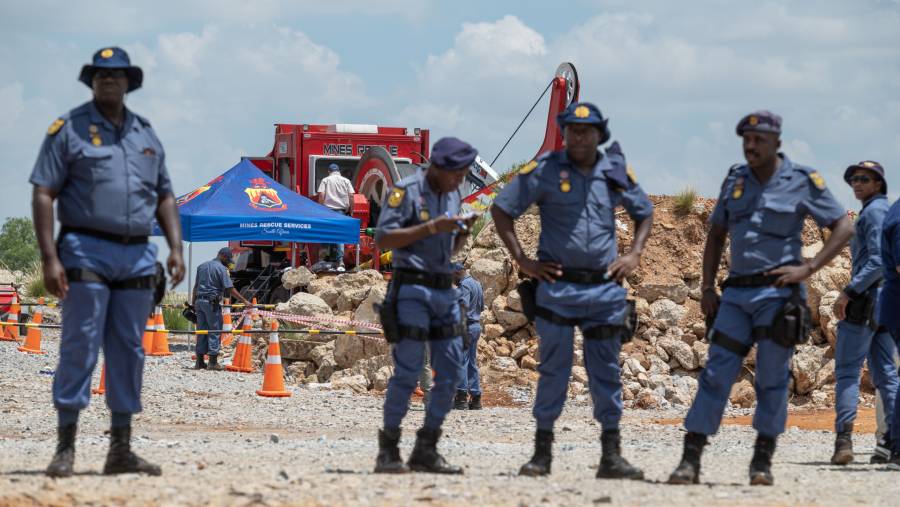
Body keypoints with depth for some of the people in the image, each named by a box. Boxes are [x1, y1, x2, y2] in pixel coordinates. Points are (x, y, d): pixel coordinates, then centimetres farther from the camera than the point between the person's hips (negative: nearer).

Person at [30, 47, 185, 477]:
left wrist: (175, 248, 6)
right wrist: (49, 257, -14)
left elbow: (164, 196, 20)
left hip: (137, 256, 5)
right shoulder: (68, 129, 0)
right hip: (86, 252, -5)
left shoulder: (145, 134, 16)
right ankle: (65, 448, -6)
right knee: (80, 346, -8)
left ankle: (121, 450, 11)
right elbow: (43, 195, -5)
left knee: (130, 352, 5)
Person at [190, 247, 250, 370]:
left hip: (199, 300, 7)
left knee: (201, 332, 10)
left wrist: (193, 303, 21)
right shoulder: (221, 268, -7)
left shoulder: (202, 266, 14)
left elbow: (196, 286, 17)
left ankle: (199, 362, 11)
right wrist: (244, 301, -8)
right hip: (212, 303, -7)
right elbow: (230, 289, -12)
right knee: (215, 332, -1)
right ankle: (213, 362, -4)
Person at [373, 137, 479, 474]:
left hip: (445, 291, 8)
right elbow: (383, 239, -15)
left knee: (450, 373, 3)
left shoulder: (452, 195, 15)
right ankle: (388, 452, -5)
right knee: (408, 370, -11)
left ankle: (426, 451, 9)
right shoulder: (405, 191, -7)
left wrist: (463, 231, 2)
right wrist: (431, 227, -20)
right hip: (411, 290, -7)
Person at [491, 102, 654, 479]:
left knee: (607, 373, 5)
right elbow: (501, 209, 0)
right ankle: (542, 454, 8)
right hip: (557, 286, -3)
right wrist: (521, 260, -5)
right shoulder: (544, 170, -3)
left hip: (605, 288, 3)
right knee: (554, 370, 1)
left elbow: (644, 213, 23)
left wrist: (634, 254, 8)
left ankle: (612, 455, 9)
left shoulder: (616, 172, 7)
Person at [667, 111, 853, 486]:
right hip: (736, 293, 4)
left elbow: (844, 228, -1)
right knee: (715, 374, -3)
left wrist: (807, 269, -10)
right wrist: (707, 287, 10)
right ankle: (690, 461, -5)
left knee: (772, 378, 0)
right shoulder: (735, 180, 12)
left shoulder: (802, 182, -2)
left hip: (777, 293, -4)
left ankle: (762, 461, 9)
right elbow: (716, 234, 20)